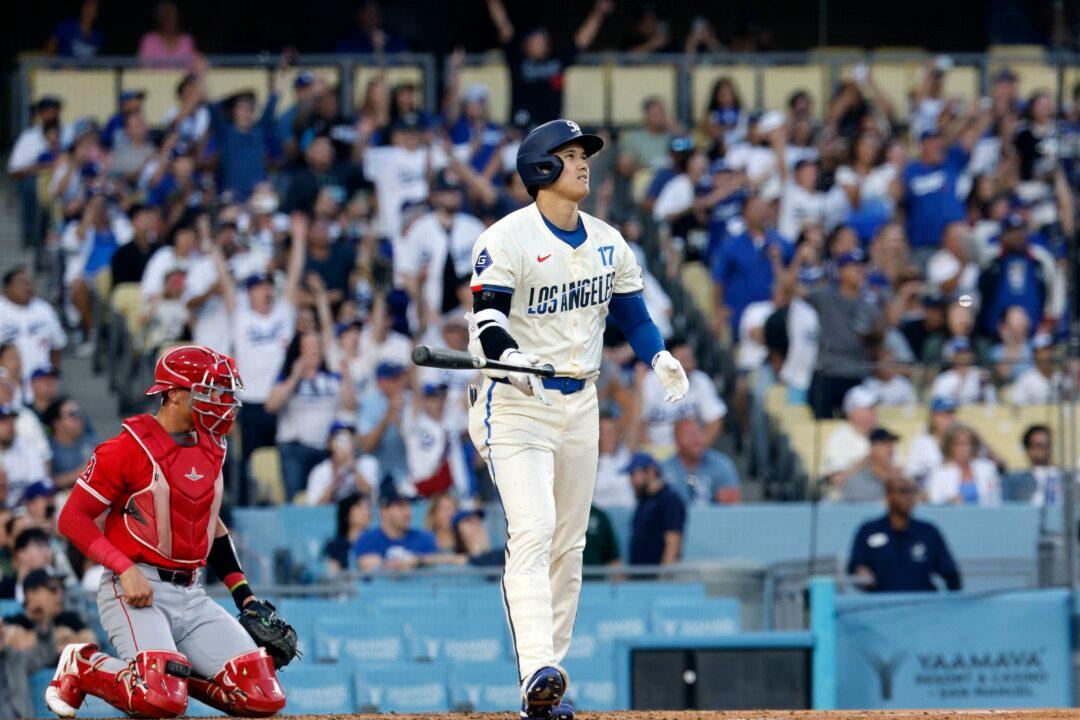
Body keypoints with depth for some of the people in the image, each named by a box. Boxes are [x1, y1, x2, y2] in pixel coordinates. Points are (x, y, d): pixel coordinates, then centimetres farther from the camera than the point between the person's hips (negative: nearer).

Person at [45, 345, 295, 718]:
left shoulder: (211, 448, 13)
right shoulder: (130, 447, -10)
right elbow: (72, 519, -9)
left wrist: (245, 597, 18)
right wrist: (126, 569, -20)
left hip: (192, 597, 7)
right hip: (136, 591, -7)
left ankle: (172, 671, 14)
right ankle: (81, 667, 0)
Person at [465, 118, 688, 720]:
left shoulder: (608, 242, 9)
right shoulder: (507, 240, -11)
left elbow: (630, 310, 17)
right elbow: (488, 319, -18)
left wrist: (661, 358, -2)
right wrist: (511, 357, -39)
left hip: (580, 401, 7)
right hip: (518, 403, -7)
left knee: (569, 543, 8)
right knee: (533, 531, -21)